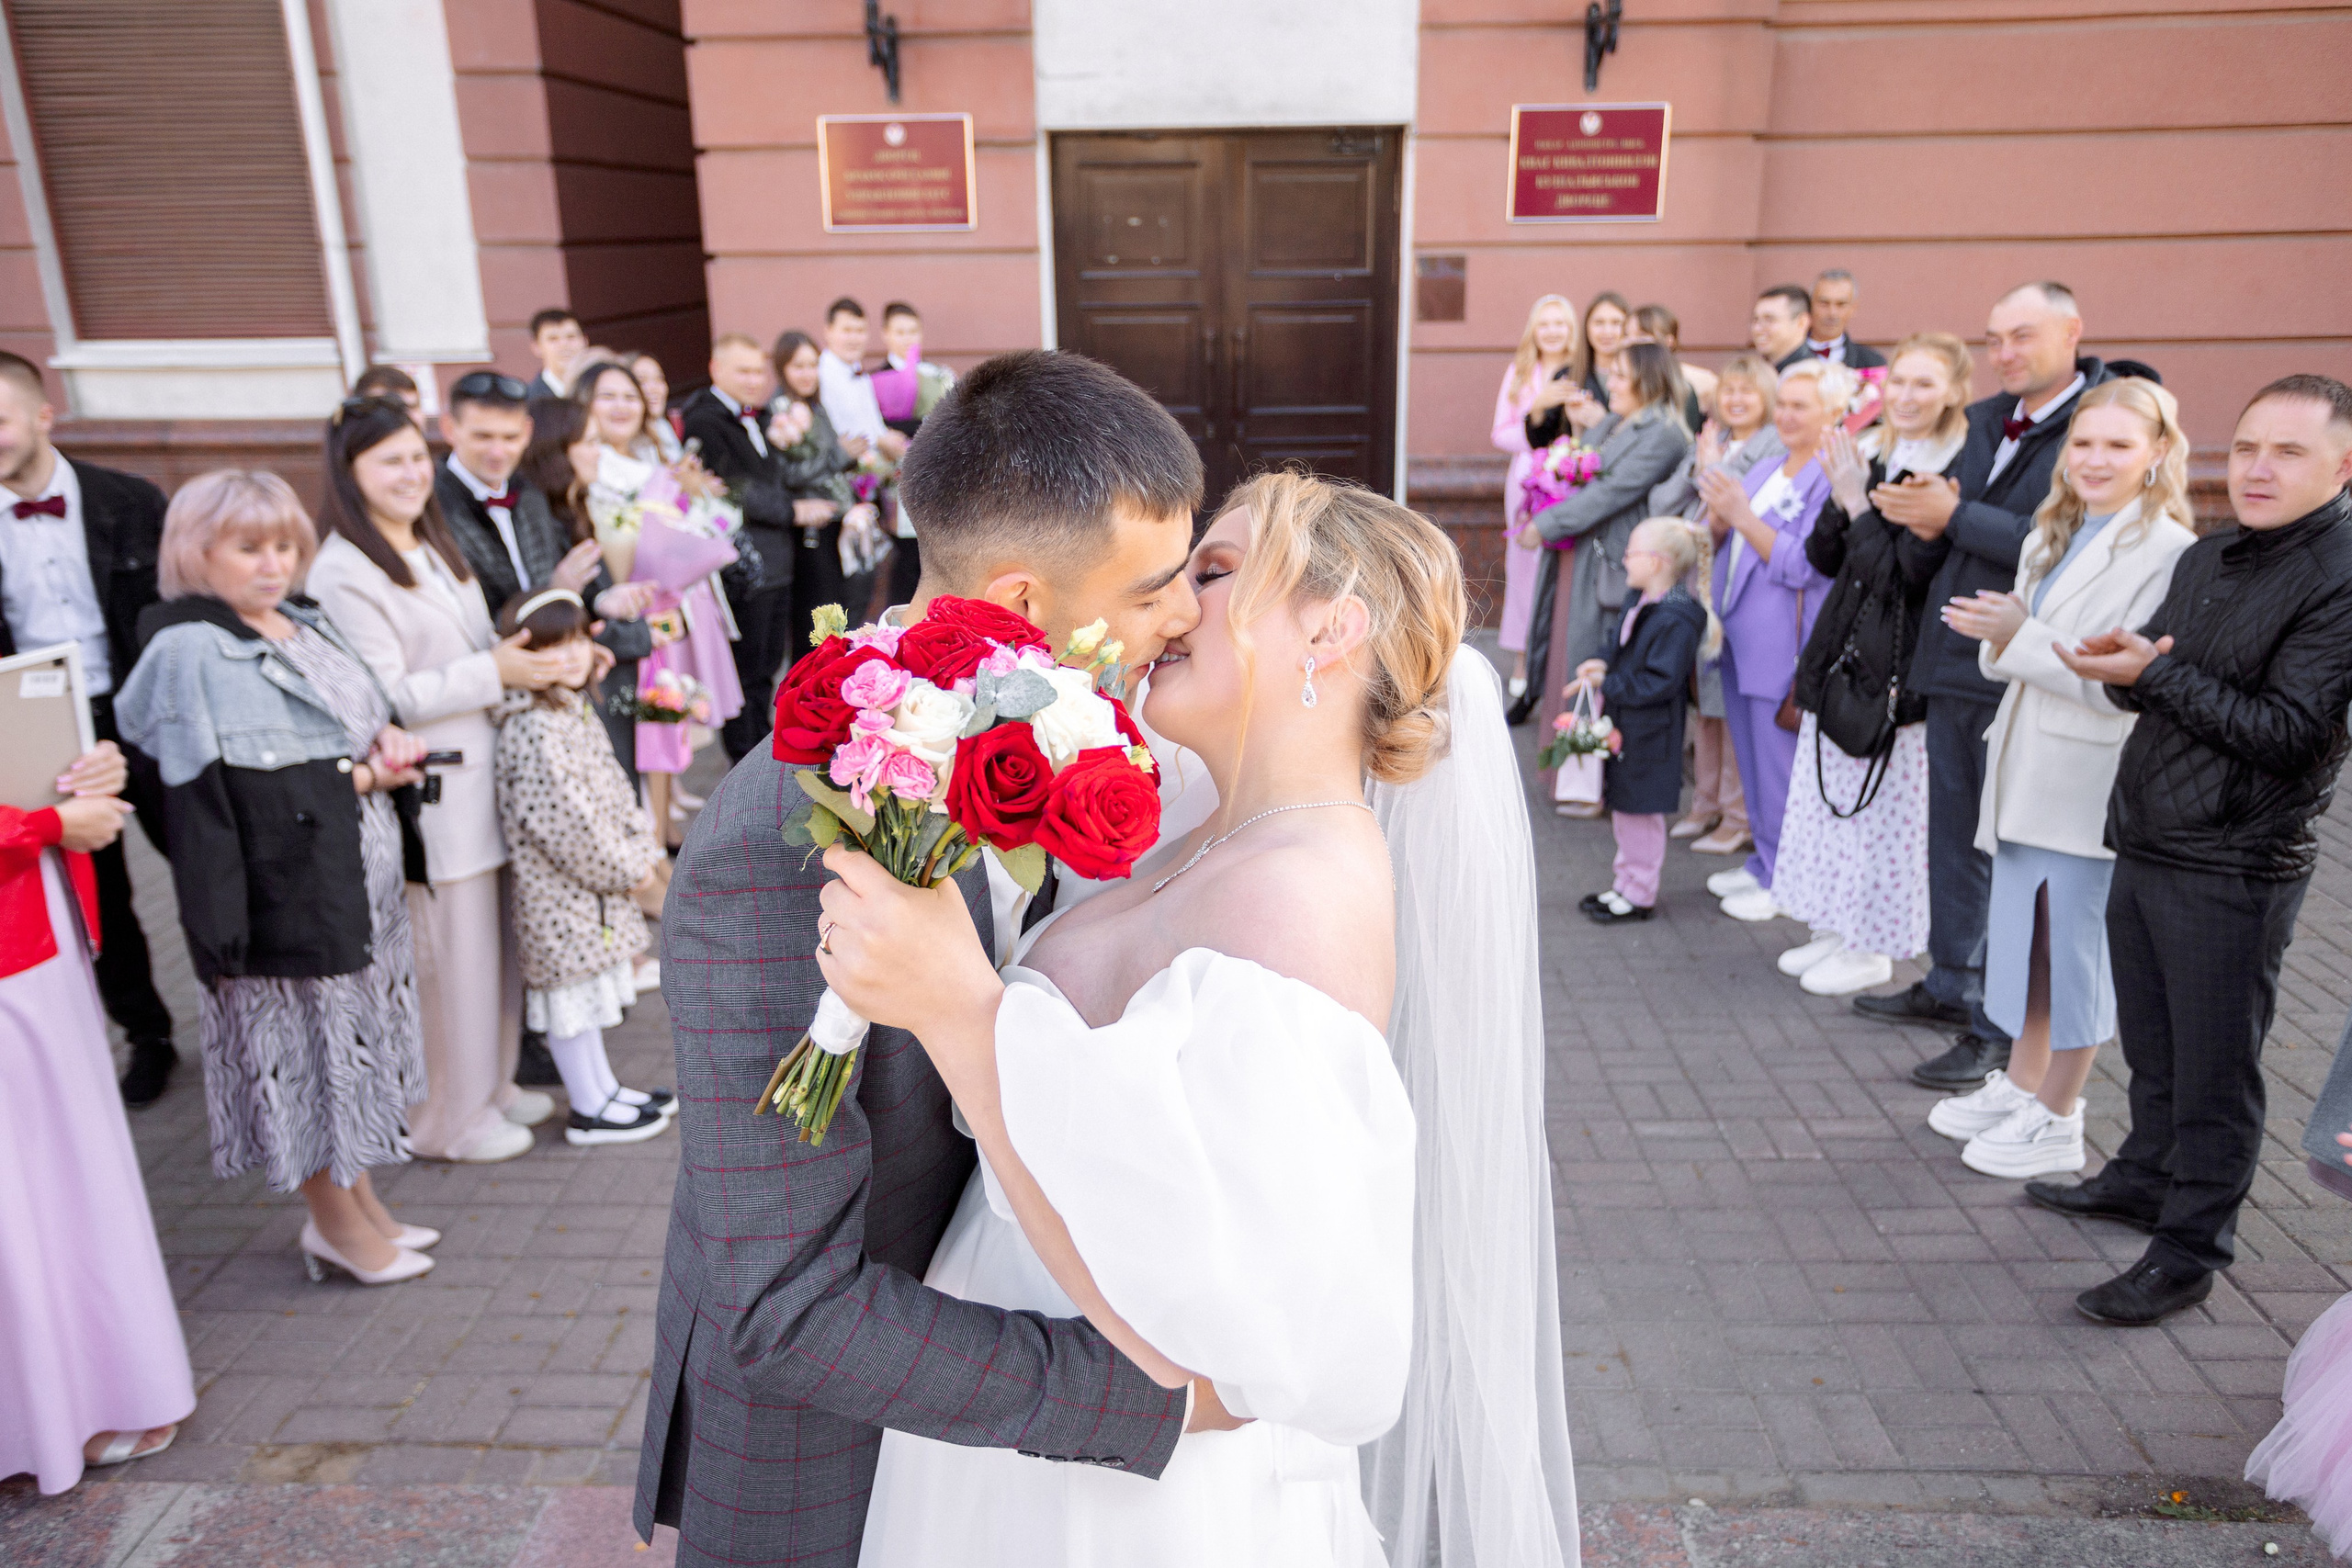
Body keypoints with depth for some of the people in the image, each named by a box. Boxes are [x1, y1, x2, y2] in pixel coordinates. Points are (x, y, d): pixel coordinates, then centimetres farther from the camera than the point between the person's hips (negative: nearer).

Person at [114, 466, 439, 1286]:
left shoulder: (304, 624, 11)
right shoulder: (189, 652, -13)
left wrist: (388, 739, -2)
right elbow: (220, 788, -19)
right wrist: (358, 776, -14)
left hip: (356, 872, 8)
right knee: (306, 1041, 4)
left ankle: (357, 1200, 30)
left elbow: (365, 710, 22)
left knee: (351, 1040, 16)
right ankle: (335, 1223, 20)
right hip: (285, 887, -8)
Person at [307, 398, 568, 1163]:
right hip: (425, 793, -9)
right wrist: (494, 672, -19)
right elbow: (384, 698, -19)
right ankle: (447, 1117, 17)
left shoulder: (433, 547, 15)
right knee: (445, 952, 1)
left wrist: (538, 658, 6)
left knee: (494, 941, 17)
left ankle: (490, 1084, 32)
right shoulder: (345, 573, -15)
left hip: (482, 777, 9)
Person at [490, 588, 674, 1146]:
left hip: (593, 881, 10)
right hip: (559, 890, -10)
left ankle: (603, 1088, 33)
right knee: (570, 993, 3)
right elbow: (567, 820, -26)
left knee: (587, 989, 20)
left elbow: (615, 787, 14)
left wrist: (643, 850, 4)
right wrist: (628, 869, -16)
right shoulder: (532, 730, -25)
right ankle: (588, 1111, 16)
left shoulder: (577, 711, 8)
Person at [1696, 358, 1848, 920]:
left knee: (1779, 767, -1)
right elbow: (1721, 547, 17)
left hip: (1786, 649, -8)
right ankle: (1763, 862, 30)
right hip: (1741, 639, 8)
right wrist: (1718, 518, -5)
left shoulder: (1834, 480, -12)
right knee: (1752, 761, 16)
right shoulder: (1762, 473, 15)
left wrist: (1743, 517, -21)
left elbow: (1804, 567, -19)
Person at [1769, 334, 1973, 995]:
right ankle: (1838, 927, 28)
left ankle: (1874, 945, 14)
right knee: (1832, 792, 14)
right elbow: (1824, 558, 8)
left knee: (1884, 801, 1)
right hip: (1843, 648, 8)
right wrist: (1840, 499, -9)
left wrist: (1860, 504, -18)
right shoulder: (1868, 452, 9)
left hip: (1901, 659, -7)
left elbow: (1912, 572, -20)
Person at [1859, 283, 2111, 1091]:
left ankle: (2003, 1024, 9)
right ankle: (1952, 983, 34)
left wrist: (1954, 516, -20)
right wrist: (1925, 522, -7)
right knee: (1953, 835, 18)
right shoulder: (1984, 421, 14)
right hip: (1953, 661, 8)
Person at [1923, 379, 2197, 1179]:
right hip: (2027, 770, 8)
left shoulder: (2168, 551, -14)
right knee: (2027, 935, 18)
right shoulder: (2053, 537, 12)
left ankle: (2056, 1120, 18)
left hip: (2093, 781, -8)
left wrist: (2022, 638, -22)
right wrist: (1998, 633, -6)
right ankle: (2019, 1084, 34)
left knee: (2074, 946, 3)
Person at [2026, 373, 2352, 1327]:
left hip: (2233, 865, -7)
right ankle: (2143, 1180, 38)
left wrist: (2155, 671, -21)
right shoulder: (2207, 558, 10)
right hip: (2146, 842, 7)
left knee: (2213, 1067, 4)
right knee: (2151, 1045, 20)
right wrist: (2121, 667, -9)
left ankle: (2189, 1249, 17)